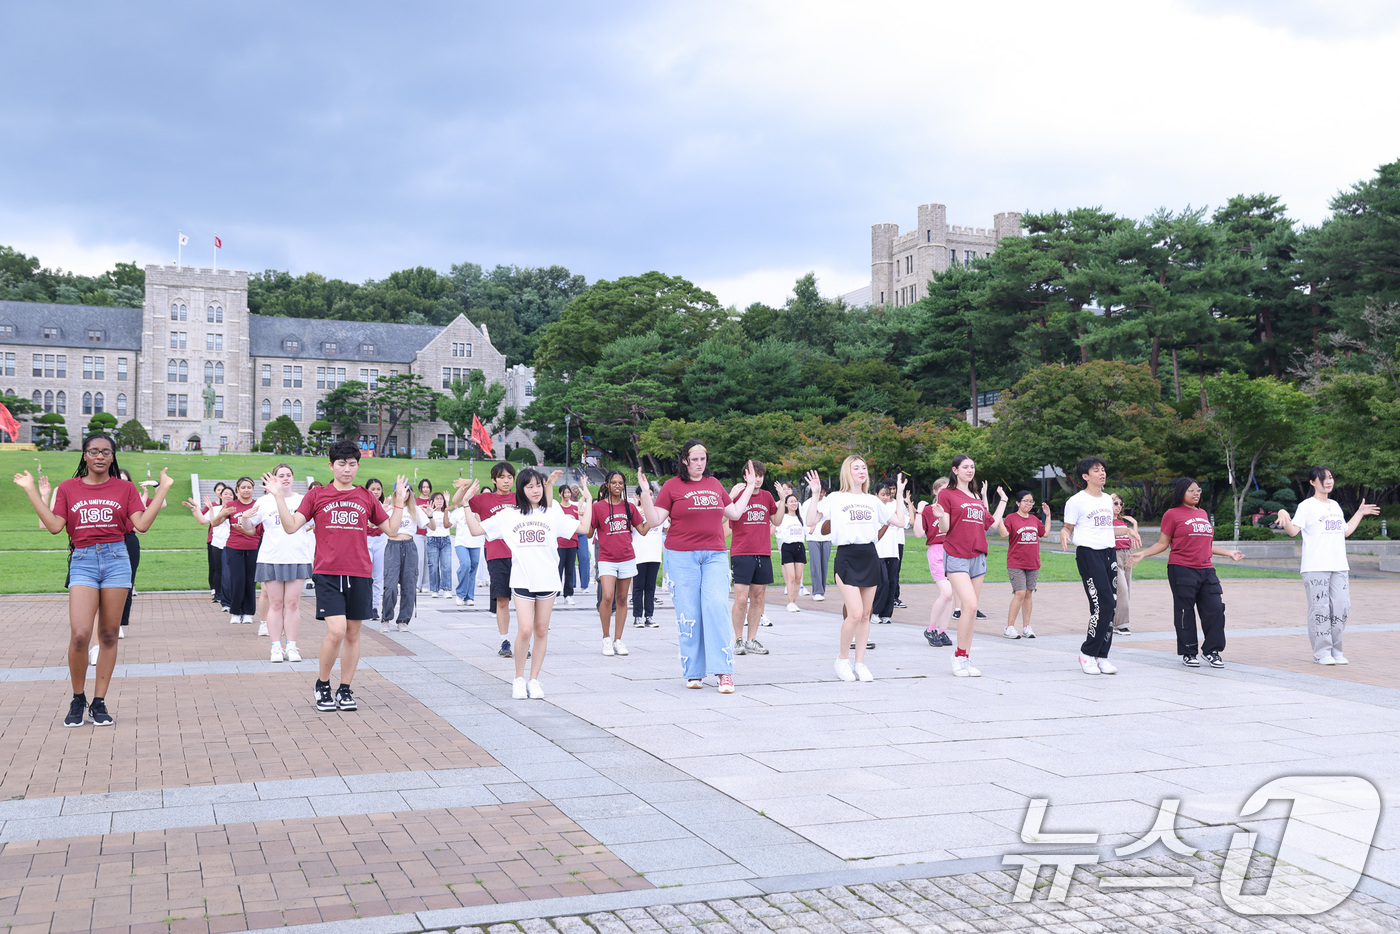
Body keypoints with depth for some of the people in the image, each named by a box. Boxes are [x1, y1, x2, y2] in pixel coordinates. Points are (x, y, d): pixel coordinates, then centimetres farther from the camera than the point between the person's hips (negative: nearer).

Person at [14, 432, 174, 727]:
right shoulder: (68, 488, 12)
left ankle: (99, 703, 12)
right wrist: (32, 491, 1)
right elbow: (54, 526, 2)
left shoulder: (125, 488, 10)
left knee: (108, 635, 3)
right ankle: (78, 700, 7)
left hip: (116, 559, 1)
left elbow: (142, 524, -1)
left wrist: (162, 490, -2)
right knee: (79, 635, -13)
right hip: (82, 561, 0)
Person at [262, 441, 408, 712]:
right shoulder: (316, 495, 5)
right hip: (327, 573, -3)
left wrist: (400, 501, 10)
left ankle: (345, 690, 19)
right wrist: (278, 496, -6)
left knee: (353, 633, 6)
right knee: (336, 630, -15)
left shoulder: (366, 498, 11)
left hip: (360, 574, 3)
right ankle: (322, 685, 7)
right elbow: (291, 527, 0)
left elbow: (390, 528, 15)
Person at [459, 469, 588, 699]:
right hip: (522, 580, -1)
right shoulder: (508, 515, 8)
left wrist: (587, 501, 5)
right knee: (525, 630, -11)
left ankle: (534, 680, 16)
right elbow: (476, 530, 9)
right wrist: (466, 503, 5)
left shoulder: (552, 514, 9)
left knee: (541, 631, 5)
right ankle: (519, 679, 7)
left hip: (548, 580, 2)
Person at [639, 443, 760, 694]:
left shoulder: (714, 484, 15)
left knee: (715, 605, -14)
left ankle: (724, 671, -12)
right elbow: (654, 520, -1)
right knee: (689, 612, -1)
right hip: (682, 557, -2)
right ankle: (693, 673, 10)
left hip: (714, 556, 2)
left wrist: (749, 487, 26)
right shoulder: (672, 486, 2)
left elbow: (734, 513, 23)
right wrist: (645, 494, -12)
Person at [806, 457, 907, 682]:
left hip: (870, 558, 4)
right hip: (846, 557, -4)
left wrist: (899, 493, 12)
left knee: (865, 615, 5)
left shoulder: (873, 501, 14)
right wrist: (815, 494, -13)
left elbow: (900, 520, 12)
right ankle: (842, 659, 5)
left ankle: (860, 663, 13)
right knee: (855, 613, -14)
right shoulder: (835, 499, 2)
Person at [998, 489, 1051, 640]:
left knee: (1029, 594, 7)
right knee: (1020, 593, -13)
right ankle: (1009, 628, -6)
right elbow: (1004, 533, -20)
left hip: (1033, 564, 6)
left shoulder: (1034, 520, 13)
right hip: (1016, 564, -6)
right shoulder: (1011, 518, -5)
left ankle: (1026, 627, 13)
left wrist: (1048, 516, 19)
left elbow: (1045, 533, 23)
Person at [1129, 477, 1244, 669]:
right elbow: (1163, 544, 1)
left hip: (1206, 570, 6)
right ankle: (1189, 653, 10)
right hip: (1182, 571, -6)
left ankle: (1212, 651, 14)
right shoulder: (1172, 514, 0)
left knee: (1215, 609, 1)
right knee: (1185, 612, -2)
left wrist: (1229, 553, 32)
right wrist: (1143, 553, -13)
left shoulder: (1203, 514, 18)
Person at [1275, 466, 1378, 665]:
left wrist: (1360, 513, 35)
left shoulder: (1335, 505, 19)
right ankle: (1322, 652, 1)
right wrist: (1284, 516, -29)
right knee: (1320, 609, -6)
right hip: (1315, 567, -6)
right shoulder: (1307, 506, -1)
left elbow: (1346, 531, 29)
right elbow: (1293, 530, -11)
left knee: (1342, 608, 3)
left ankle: (1335, 651, 14)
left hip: (1339, 567, 6)